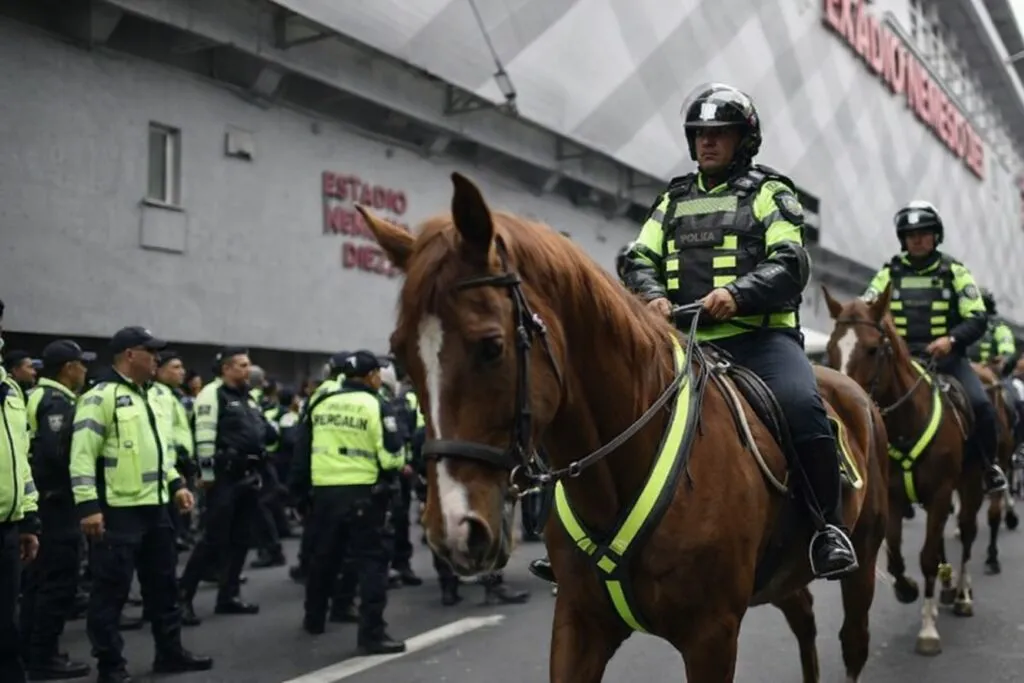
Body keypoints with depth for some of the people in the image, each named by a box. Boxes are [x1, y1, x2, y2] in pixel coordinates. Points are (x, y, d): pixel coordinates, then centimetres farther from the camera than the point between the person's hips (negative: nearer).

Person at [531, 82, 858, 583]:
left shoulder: (769, 193, 9)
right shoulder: (673, 199, 22)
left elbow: (789, 264, -5)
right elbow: (639, 260, 14)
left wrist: (737, 293, -24)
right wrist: (652, 294, -10)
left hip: (760, 336, -4)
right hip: (685, 340, 4)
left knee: (802, 405, -31)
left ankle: (829, 527, -15)